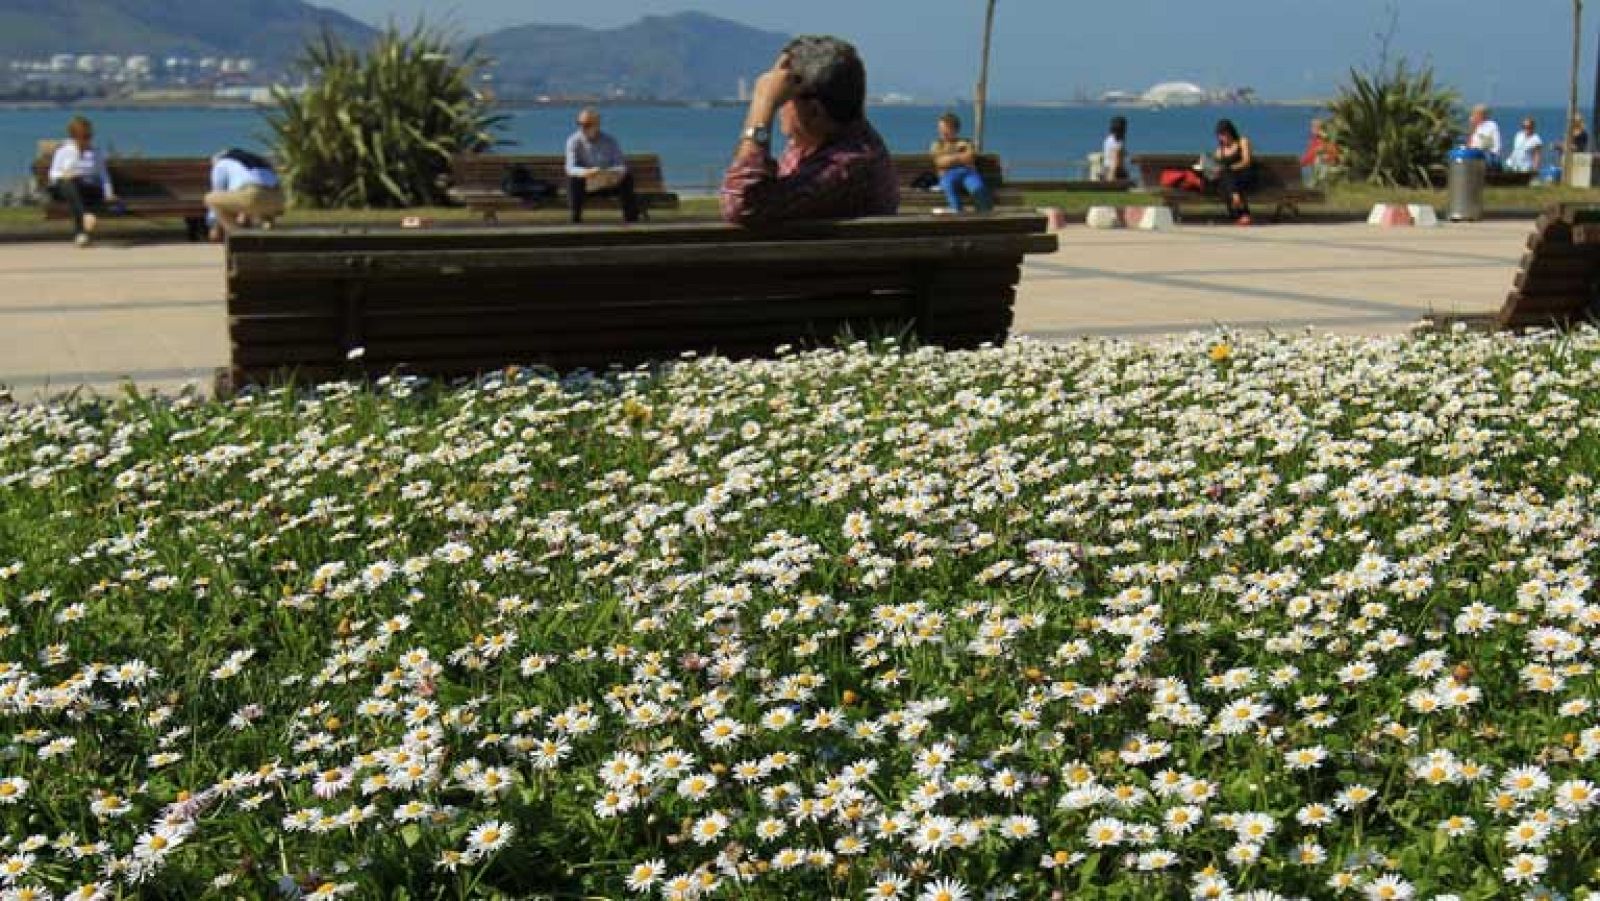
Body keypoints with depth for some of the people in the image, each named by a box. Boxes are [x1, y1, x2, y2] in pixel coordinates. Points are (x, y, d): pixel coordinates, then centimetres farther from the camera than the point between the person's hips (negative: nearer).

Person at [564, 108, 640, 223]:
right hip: (586, 185, -1)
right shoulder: (574, 141, -11)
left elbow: (621, 165, -12)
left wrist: (617, 172, -38)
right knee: (573, 179, -33)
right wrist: (585, 172, -47)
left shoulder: (610, 141, -5)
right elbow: (571, 167, -24)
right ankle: (575, 220, -27)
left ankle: (631, 218, -20)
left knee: (627, 177, -25)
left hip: (610, 183, 2)